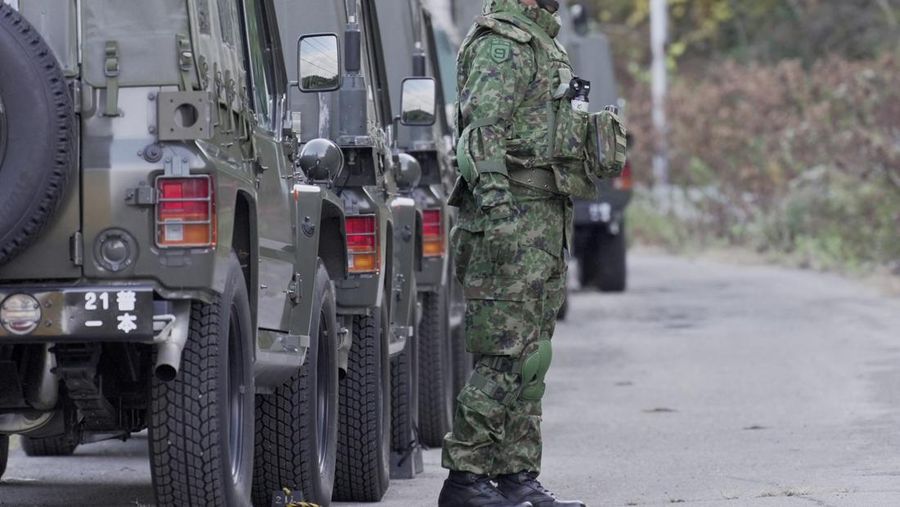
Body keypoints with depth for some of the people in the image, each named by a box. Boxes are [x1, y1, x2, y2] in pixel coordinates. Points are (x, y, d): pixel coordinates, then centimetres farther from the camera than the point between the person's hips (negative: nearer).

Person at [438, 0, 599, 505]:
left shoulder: (541, 42, 21)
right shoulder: (501, 43, -11)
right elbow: (482, 130, -21)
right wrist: (495, 201, -31)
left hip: (547, 218, 10)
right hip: (514, 217, -10)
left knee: (532, 359, 10)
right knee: (504, 358, -11)